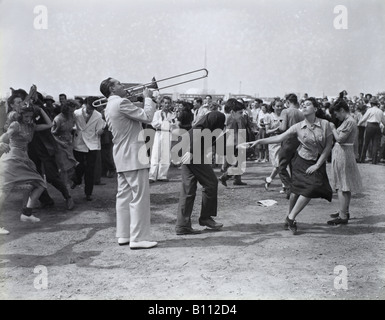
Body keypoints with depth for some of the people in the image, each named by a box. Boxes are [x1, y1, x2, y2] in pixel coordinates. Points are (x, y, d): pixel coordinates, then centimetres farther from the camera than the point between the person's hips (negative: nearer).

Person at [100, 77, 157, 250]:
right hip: (133, 156, -10)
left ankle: (123, 235, 17)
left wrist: (144, 99, 13)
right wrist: (148, 98, -2)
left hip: (121, 158, 10)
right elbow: (147, 117, -16)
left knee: (124, 196, 12)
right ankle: (138, 238, -4)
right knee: (139, 197, -6)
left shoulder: (109, 107, 16)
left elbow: (136, 114, 21)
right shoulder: (121, 102, -14)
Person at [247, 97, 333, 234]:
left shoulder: (325, 124, -8)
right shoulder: (298, 127, -6)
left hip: (318, 163, 0)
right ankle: (290, 217, 16)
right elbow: (279, 138, -6)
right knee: (297, 190, -4)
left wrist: (317, 165, -10)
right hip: (301, 161, 0)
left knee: (310, 190, -12)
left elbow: (329, 146, -5)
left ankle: (290, 218, 0)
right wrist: (260, 141, -15)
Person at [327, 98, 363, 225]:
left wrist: (333, 128, -9)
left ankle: (342, 216, -4)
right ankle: (345, 211, 28)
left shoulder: (349, 122, -17)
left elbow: (340, 139, -20)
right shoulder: (349, 121, 14)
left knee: (342, 186, -7)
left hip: (342, 153, -10)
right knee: (346, 187, 17)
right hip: (345, 153, 10)